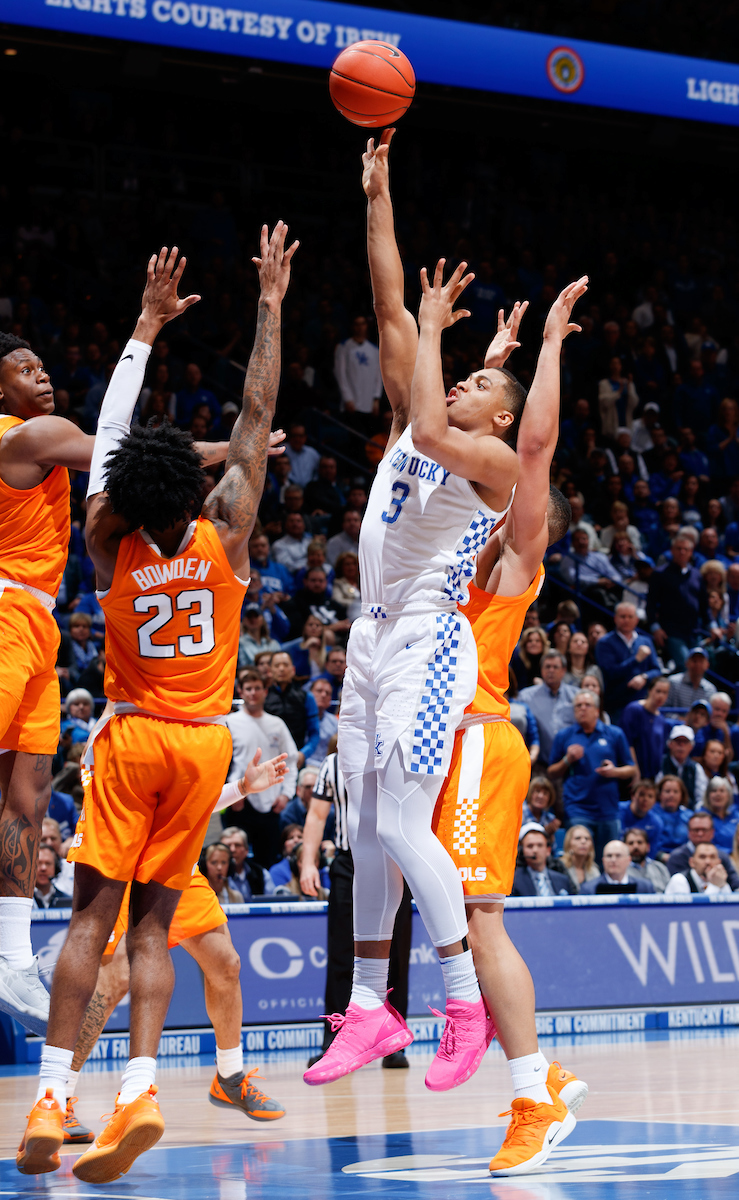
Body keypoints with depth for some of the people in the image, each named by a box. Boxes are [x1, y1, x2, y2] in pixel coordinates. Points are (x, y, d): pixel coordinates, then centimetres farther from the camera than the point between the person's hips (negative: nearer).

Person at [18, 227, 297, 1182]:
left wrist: (148, 325, 7)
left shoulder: (109, 542, -10)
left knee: (92, 916, -2)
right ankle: (139, 1086, -14)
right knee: (151, 924, 3)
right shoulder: (223, 535, -10)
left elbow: (110, 426, 1)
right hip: (204, 741, 1)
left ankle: (51, 1098, -11)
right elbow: (256, 417, -4)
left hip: (133, 738, -1)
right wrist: (270, 306, 1)